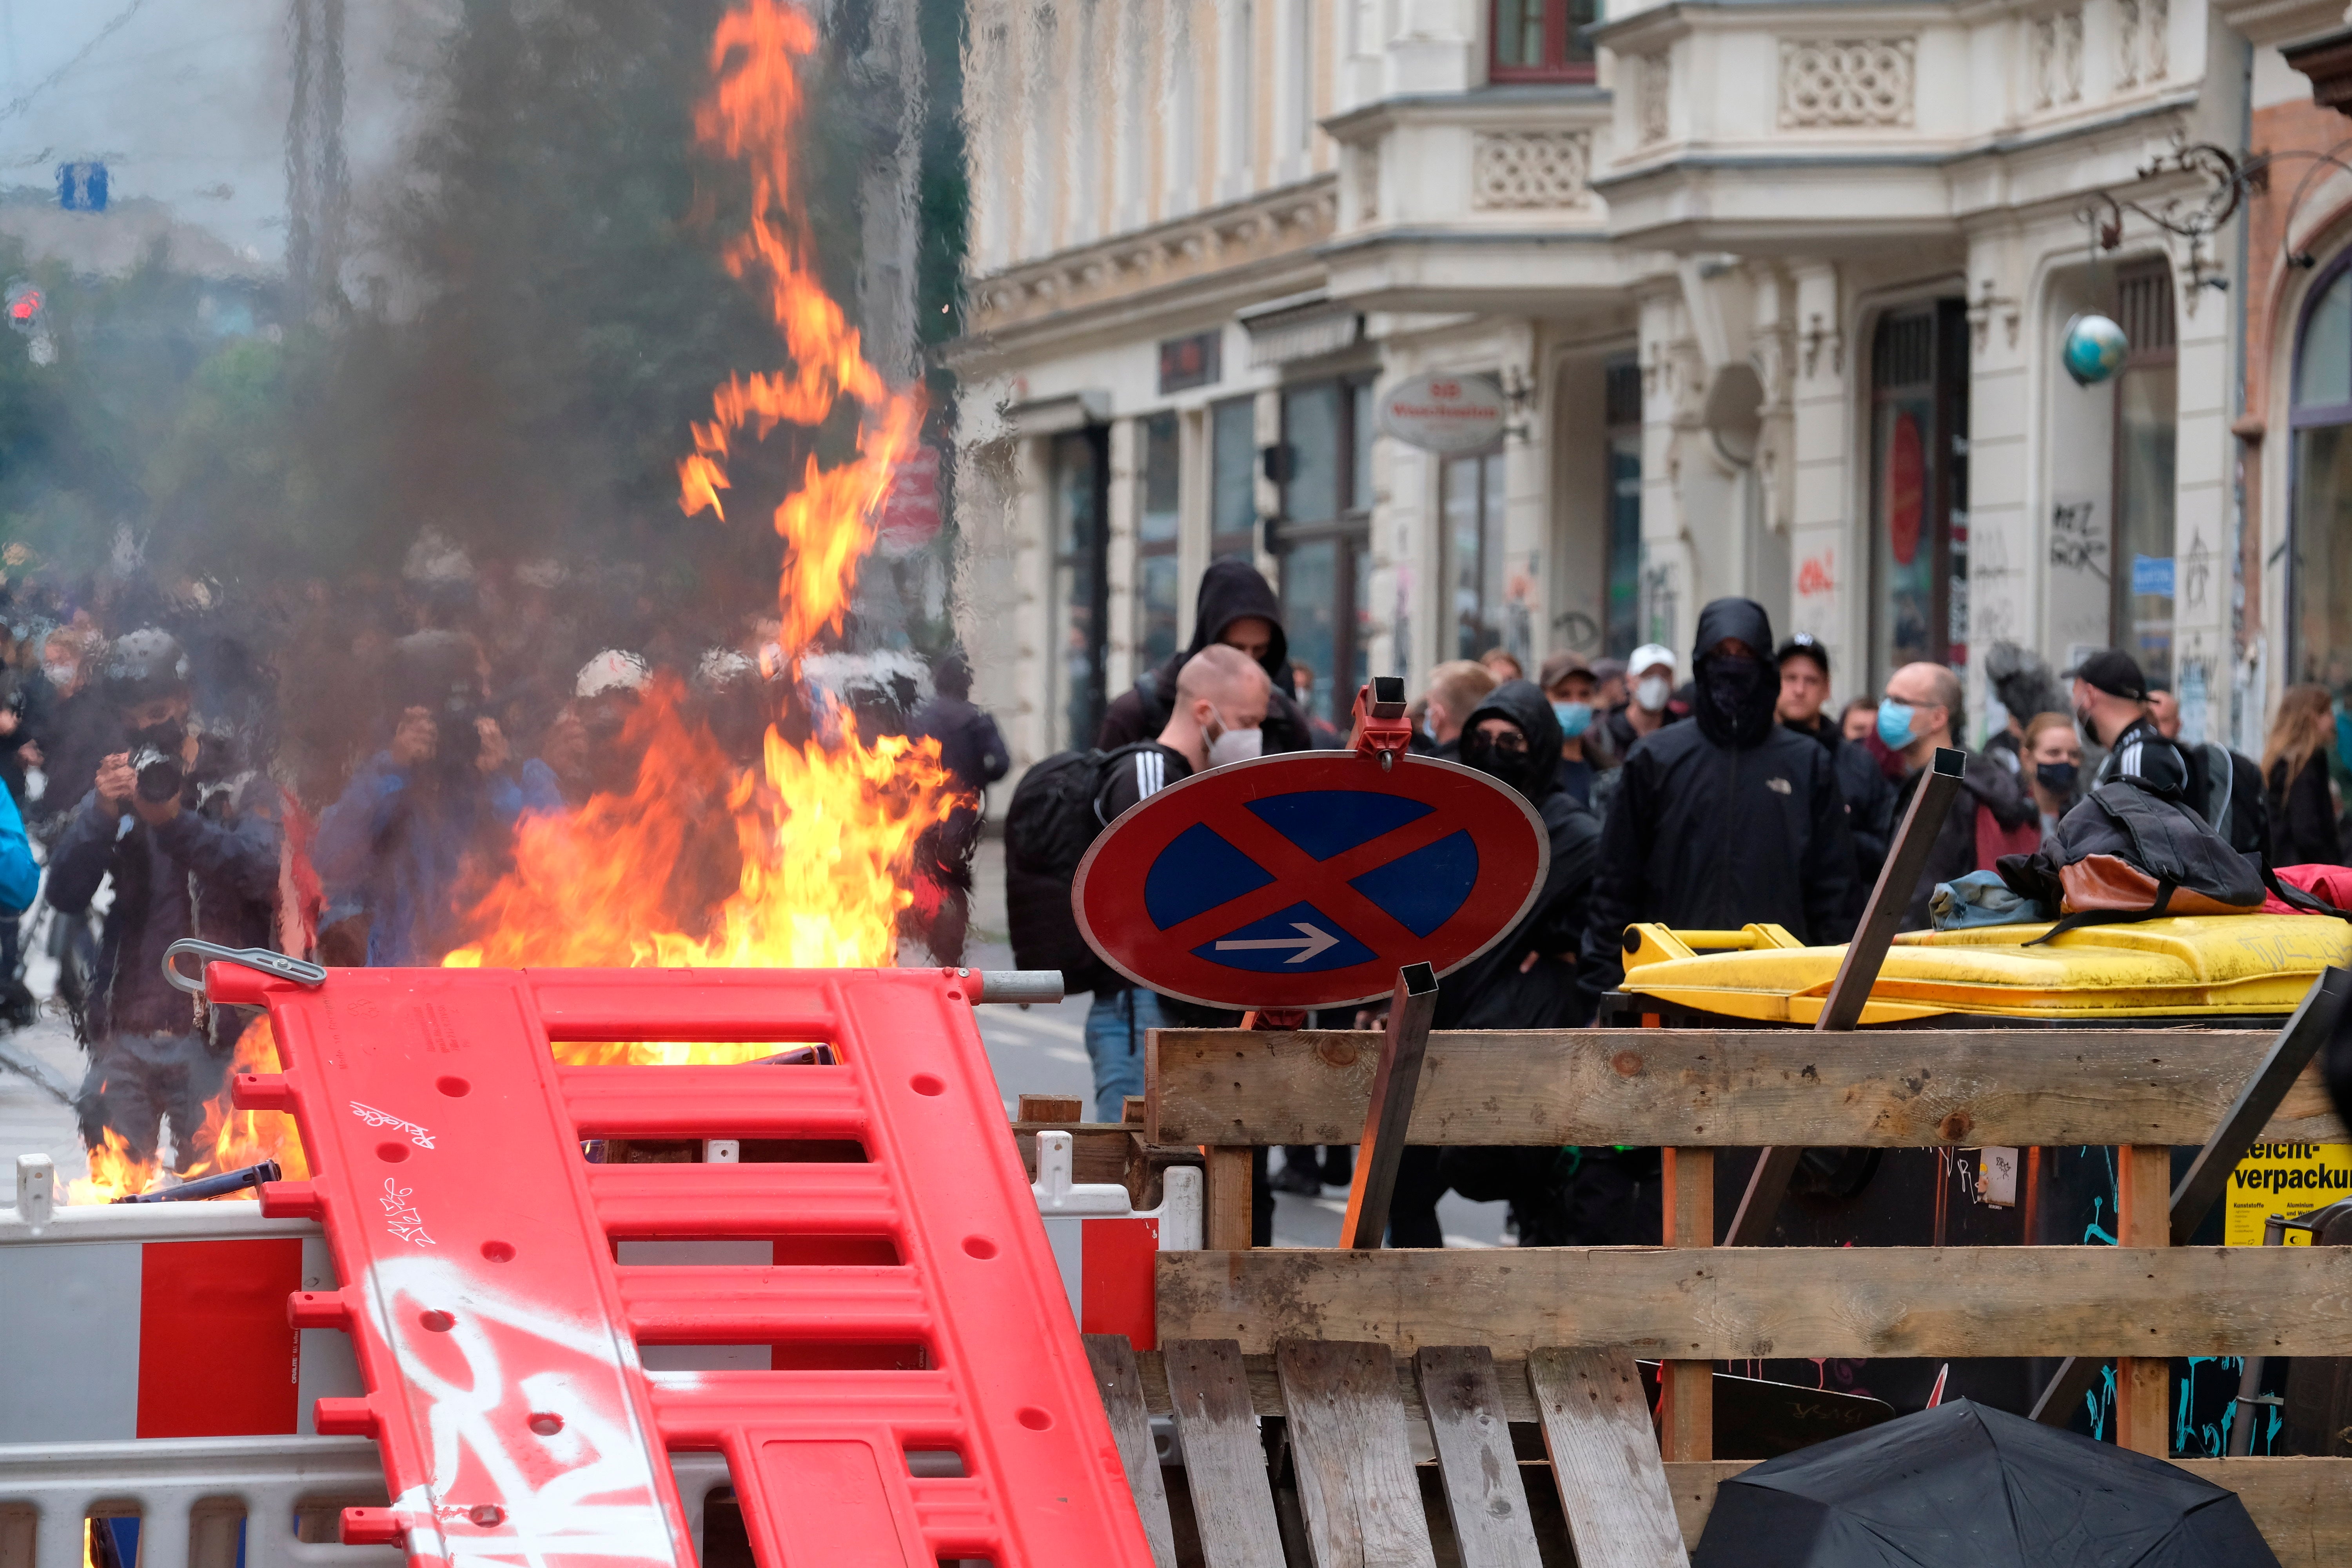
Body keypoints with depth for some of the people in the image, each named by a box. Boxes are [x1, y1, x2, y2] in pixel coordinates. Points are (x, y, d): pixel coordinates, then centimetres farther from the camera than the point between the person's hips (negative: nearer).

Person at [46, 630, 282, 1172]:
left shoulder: (242, 791, 6)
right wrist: (102, 815, -13)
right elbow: (65, 894, 3)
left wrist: (177, 820, -25)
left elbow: (263, 871, -13)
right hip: (124, 1035, 3)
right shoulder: (111, 792, 15)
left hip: (210, 1035, -3)